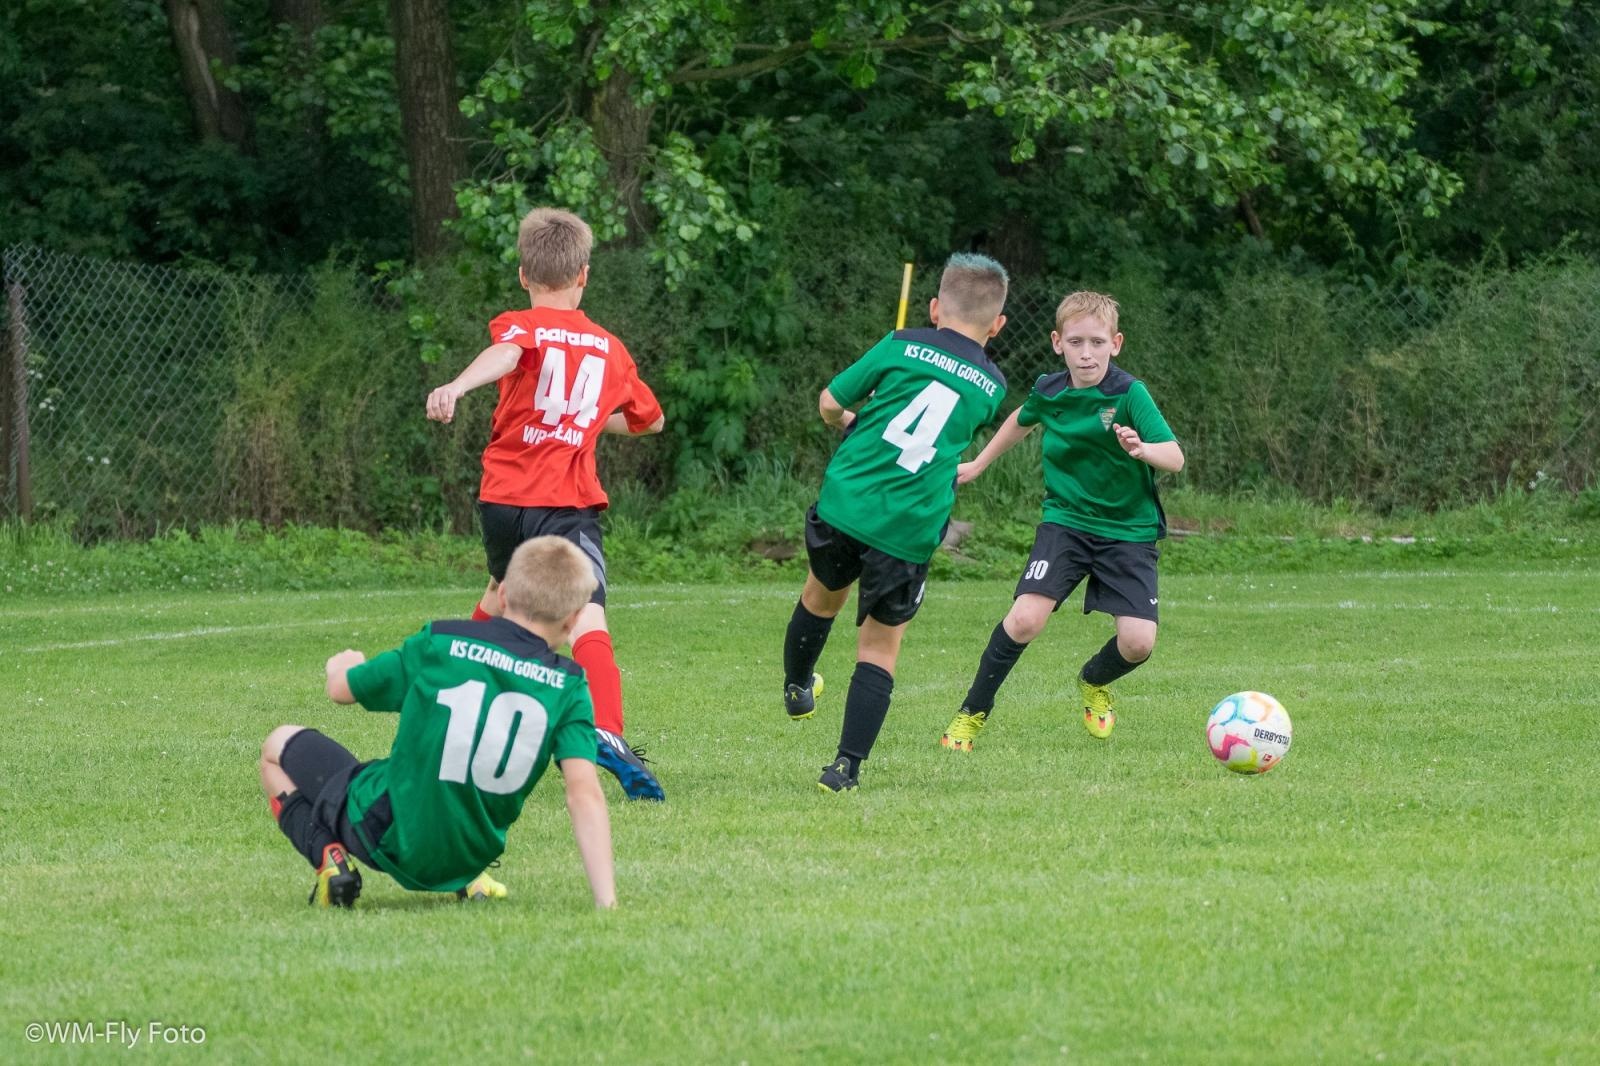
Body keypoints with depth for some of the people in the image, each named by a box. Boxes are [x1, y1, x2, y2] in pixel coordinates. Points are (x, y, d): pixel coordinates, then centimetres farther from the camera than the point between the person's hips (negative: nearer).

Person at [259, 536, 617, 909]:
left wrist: (343, 666, 27)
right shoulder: (568, 688, -10)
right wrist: (606, 900, -21)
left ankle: (328, 857, -2)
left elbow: (341, 689, 2)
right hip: (466, 859, 3)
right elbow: (584, 794, -20)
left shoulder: (438, 645, -11)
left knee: (280, 745, 23)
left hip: (385, 837, -3)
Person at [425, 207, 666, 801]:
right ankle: (607, 734, -43)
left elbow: (506, 353, -21)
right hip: (570, 504, -1)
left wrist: (457, 386, -40)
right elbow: (650, 420, 33)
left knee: (505, 591, 31)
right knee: (587, 621, -19)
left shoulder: (521, 327, 6)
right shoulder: (609, 349, 16)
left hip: (503, 498, 1)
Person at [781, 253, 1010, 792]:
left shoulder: (903, 346, 2)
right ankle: (848, 763, 1)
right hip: (912, 528, 0)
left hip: (846, 500, 0)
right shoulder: (992, 387, 7)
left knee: (822, 596, 28)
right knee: (880, 645, 9)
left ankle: (796, 687, 50)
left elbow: (829, 403, 7)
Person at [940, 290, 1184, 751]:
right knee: (1026, 618, -20)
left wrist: (1142, 449, -46)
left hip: (1129, 529, -2)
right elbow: (1021, 421, 22)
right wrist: (978, 465, 29)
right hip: (1066, 520, 2)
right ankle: (973, 711, 1)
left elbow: (1175, 457, -25)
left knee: (1138, 642, -13)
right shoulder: (1048, 392, -3)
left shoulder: (1130, 394, -16)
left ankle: (1094, 681, 25)